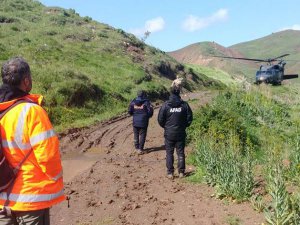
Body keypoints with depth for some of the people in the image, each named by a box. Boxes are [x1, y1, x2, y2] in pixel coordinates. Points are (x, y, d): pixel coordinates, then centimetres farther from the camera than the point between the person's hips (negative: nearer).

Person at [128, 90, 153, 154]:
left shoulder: (133, 102, 0)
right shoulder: (146, 102, -9)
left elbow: (129, 111, 3)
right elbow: (150, 112, -12)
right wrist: (147, 116, 8)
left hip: (135, 121, 3)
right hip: (143, 122, -3)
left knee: (136, 135, 17)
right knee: (142, 135, 5)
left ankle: (137, 148, 25)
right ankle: (140, 149, 3)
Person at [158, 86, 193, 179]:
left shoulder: (165, 105, -9)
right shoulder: (184, 104, -6)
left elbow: (160, 119, -5)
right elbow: (189, 118, -1)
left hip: (169, 133, -1)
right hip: (181, 133, 1)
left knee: (169, 153, 8)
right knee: (181, 152, 11)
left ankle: (170, 173, 9)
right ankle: (181, 172, 15)